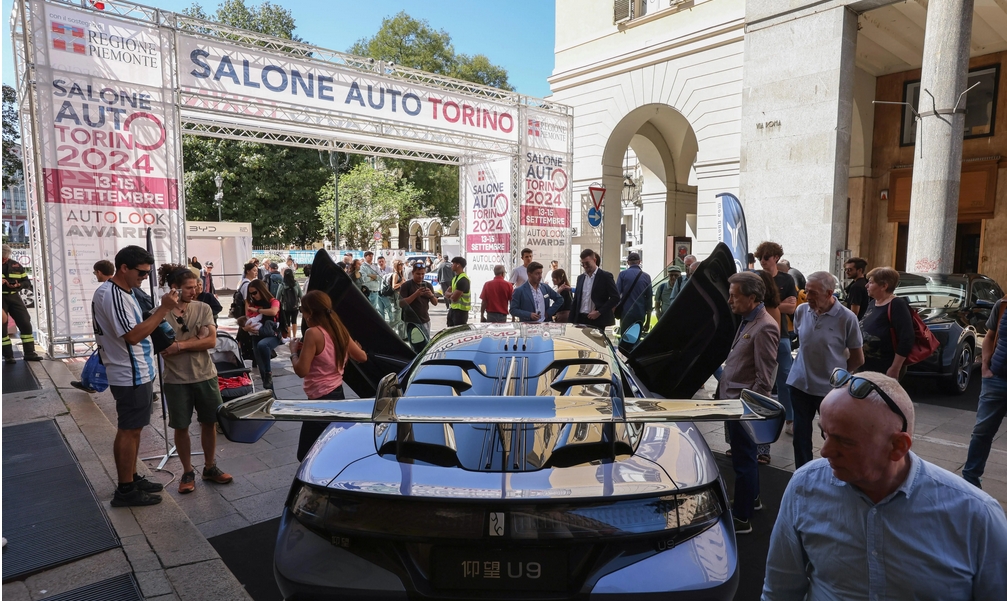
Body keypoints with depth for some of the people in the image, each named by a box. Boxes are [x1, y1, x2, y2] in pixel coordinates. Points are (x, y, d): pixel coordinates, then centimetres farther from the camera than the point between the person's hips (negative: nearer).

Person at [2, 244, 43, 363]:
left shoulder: (16, 266, 6)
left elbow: (27, 282, 8)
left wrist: (19, 285, -15)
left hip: (14, 297, 2)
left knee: (25, 323, -2)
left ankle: (29, 353, 6)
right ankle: (8, 356, 5)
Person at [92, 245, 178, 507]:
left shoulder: (123, 291, 11)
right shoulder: (112, 294, -21)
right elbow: (133, 335, -28)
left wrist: (162, 311, 4)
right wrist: (163, 309, -26)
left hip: (137, 372, 10)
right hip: (131, 375, -10)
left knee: (133, 429, 17)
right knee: (128, 430, 0)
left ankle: (132, 478, 29)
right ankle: (125, 490, 11)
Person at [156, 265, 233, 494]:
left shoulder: (203, 308, -1)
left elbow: (211, 341, -9)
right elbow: (164, 350, -13)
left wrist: (180, 345, -17)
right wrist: (197, 339, -13)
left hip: (205, 375, 2)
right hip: (176, 379, -2)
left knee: (209, 422, 11)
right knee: (181, 427, 9)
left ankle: (210, 468, 28)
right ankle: (187, 472, 25)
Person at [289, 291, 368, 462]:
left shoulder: (313, 333, -16)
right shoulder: (340, 330, 5)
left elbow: (301, 370, -17)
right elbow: (362, 357, 14)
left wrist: (294, 351, 0)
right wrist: (354, 346, 34)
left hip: (322, 400, -8)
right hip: (338, 394, 8)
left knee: (306, 454, 0)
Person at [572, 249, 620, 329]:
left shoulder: (605, 276, -3)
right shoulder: (580, 278, 14)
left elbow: (615, 298, -8)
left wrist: (599, 312, -14)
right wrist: (572, 321, 9)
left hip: (598, 321, -5)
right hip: (580, 320, 5)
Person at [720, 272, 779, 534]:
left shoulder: (765, 328, -21)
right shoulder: (747, 320, 8)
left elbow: (764, 378, -21)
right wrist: (723, 389, 17)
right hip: (733, 400, 9)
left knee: (743, 460, 3)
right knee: (745, 456, 23)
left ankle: (741, 519, 16)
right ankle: (751, 499, 41)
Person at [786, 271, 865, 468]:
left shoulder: (846, 318, -14)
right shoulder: (801, 310, -3)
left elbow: (858, 359, -4)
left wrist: (836, 374, 5)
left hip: (830, 389, -4)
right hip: (799, 384, 4)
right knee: (800, 435, 14)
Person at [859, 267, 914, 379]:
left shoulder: (896, 305, -16)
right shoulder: (872, 303, 11)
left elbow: (907, 339, -23)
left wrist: (895, 369, -24)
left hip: (885, 370, -8)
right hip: (868, 367, 9)